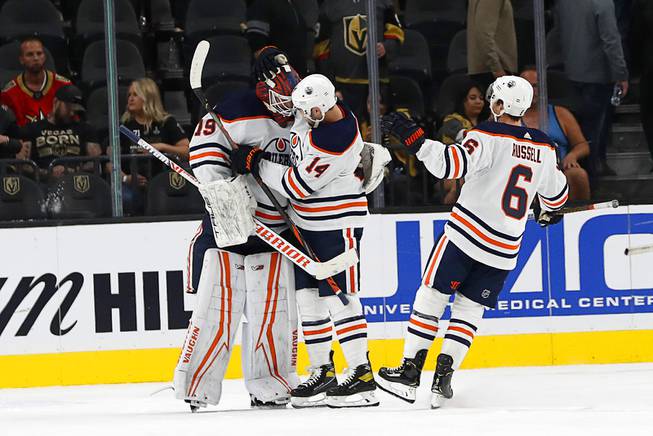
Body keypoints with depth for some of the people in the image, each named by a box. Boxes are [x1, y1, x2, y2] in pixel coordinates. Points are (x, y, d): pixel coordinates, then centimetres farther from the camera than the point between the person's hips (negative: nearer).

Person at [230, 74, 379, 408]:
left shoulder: (337, 139, -28)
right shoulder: (308, 111, -1)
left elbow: (297, 186, -23)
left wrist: (256, 163, -14)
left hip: (338, 223, -9)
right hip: (306, 221, 9)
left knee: (339, 298, -10)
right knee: (307, 296, 9)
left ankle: (363, 376, -7)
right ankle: (322, 372, 16)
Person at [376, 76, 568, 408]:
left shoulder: (489, 136, -11)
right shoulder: (545, 148, 8)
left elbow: (453, 163, -26)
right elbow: (557, 192, 23)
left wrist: (412, 137, -23)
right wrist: (547, 211, 45)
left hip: (466, 237, -5)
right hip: (504, 251, 5)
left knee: (431, 299, 4)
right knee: (468, 311, 12)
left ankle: (409, 374, 2)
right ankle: (442, 380, 2)